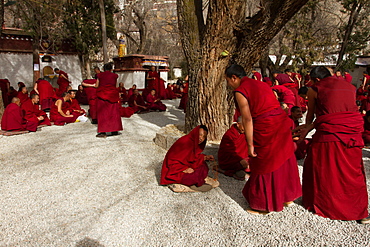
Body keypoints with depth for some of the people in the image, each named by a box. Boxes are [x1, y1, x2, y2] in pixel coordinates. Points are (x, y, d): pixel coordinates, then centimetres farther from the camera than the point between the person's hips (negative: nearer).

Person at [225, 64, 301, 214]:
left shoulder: (240, 91, -8)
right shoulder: (261, 84, 16)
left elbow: (247, 119, -14)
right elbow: (274, 106, 15)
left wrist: (250, 145, -11)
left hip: (266, 129, -8)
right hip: (282, 124, 8)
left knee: (264, 167, 7)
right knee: (282, 162, 20)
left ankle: (264, 206, 23)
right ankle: (287, 197, 38)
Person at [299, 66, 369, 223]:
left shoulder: (315, 89, 5)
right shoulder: (350, 87, 19)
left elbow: (310, 115, 17)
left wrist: (307, 129, 37)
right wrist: (310, 128, 21)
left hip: (329, 133, -5)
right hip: (354, 131, 5)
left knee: (323, 170, 11)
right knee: (353, 171, 15)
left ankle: (319, 204, 25)